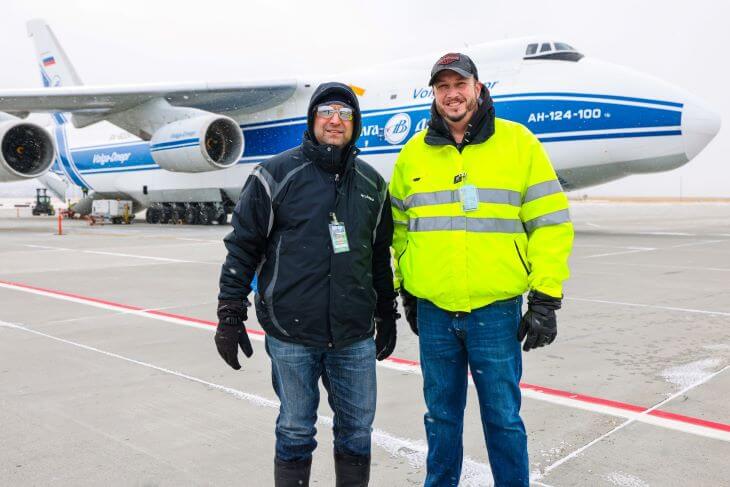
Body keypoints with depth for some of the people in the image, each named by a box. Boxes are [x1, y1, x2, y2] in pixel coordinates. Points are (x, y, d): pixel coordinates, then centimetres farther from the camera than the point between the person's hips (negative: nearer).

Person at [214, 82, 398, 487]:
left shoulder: (372, 184, 10)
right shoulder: (277, 174, -2)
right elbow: (242, 246, -2)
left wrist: (387, 317, 19)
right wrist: (230, 315, -4)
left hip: (355, 336, 4)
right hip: (291, 335, -3)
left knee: (357, 429, 12)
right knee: (296, 431, 9)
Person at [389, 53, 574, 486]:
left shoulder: (517, 142, -2)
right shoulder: (414, 152, 7)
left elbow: (551, 222, -3)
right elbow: (399, 226, 15)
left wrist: (545, 298, -6)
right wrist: (407, 290, 15)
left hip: (496, 310, -2)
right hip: (434, 311, 3)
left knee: (503, 416, 8)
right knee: (442, 413, 16)